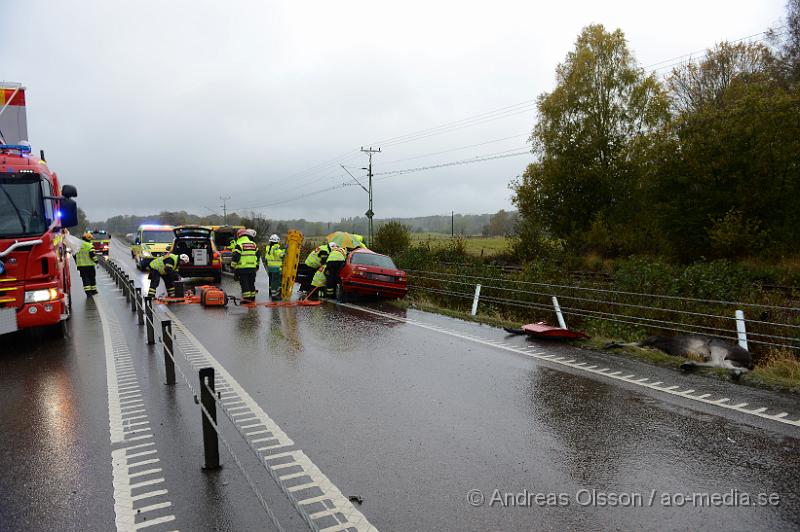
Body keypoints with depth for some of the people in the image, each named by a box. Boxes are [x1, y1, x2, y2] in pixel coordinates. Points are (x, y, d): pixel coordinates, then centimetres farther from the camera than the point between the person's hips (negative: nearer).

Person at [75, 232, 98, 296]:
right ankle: (93, 290, 15)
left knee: (85, 278, 2)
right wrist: (96, 260, -1)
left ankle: (88, 291, -5)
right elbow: (92, 254, -17)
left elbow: (74, 255, 17)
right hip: (89, 264, -4)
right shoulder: (89, 245, -8)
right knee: (92, 277, 9)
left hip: (81, 265, 4)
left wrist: (77, 263, 25)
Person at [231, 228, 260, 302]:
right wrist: (257, 265, 27)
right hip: (252, 268, 6)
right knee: (251, 283, 14)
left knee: (244, 283, -3)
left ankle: (246, 298, -6)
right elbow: (258, 255, 18)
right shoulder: (253, 244, 12)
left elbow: (235, 256, -13)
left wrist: (233, 266, -3)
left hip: (242, 268, -5)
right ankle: (252, 297, 19)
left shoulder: (239, 244, -7)